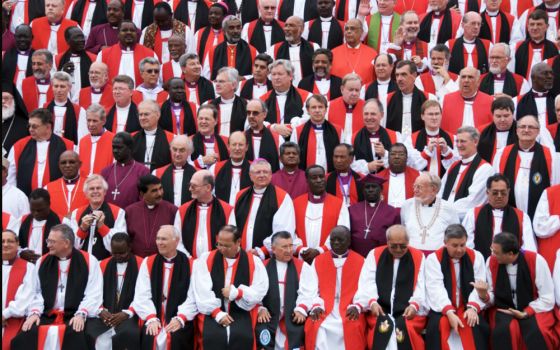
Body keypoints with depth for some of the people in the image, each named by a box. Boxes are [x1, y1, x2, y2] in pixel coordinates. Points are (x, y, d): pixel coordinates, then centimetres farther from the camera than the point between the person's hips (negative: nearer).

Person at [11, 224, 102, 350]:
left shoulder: (88, 261, 0)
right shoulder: (42, 262, 14)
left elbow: (94, 294, -4)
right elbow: (36, 292, 13)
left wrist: (81, 314, -17)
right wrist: (34, 313, -4)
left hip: (75, 316, -4)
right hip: (47, 315, 4)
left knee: (75, 336, -37)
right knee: (25, 336, -25)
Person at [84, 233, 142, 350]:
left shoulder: (141, 265, 2)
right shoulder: (103, 265, 14)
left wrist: (126, 313, -15)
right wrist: (100, 311, -9)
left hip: (130, 315, -3)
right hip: (105, 314, 3)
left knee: (129, 333, -35)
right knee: (88, 332, -26)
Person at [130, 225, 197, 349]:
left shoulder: (190, 264, 1)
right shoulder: (148, 262, 7)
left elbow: (193, 297, -5)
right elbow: (142, 295, 1)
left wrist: (180, 318, -17)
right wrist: (151, 318, -13)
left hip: (180, 319, -1)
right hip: (153, 318, 2)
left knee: (176, 338, -29)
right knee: (149, 338, -26)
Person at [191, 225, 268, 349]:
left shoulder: (253, 262, 4)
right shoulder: (206, 259, 4)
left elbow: (260, 291, 0)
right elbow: (202, 291, -4)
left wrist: (236, 293, -12)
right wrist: (217, 313, -15)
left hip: (241, 313, 0)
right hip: (212, 313, 0)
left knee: (242, 336, -30)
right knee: (213, 336, -31)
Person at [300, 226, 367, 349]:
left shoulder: (360, 262, 10)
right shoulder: (318, 261, 14)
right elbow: (309, 289, 6)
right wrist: (315, 306, -12)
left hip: (349, 313, -1)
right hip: (323, 313, 1)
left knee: (352, 329, -29)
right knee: (319, 332, -27)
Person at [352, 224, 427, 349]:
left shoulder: (418, 257, 9)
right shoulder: (375, 254, 10)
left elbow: (422, 287, 2)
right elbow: (367, 283, 3)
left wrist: (414, 305, -16)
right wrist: (372, 302, -16)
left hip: (409, 311, 0)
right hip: (380, 309, 0)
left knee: (407, 328, -32)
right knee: (381, 326, -33)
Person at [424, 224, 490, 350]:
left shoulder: (476, 257, 4)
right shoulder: (433, 259, -3)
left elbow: (479, 286, -4)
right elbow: (436, 288, -14)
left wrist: (472, 308, -23)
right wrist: (449, 313, -28)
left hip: (467, 308, 1)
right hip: (442, 310, -1)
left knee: (479, 326, -28)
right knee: (438, 326, -31)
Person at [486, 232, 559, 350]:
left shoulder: (536, 261, -13)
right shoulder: (491, 262, -4)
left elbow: (547, 299, -8)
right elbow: (491, 297, 1)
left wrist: (525, 313, -17)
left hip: (533, 310, -2)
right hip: (504, 310, 2)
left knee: (536, 333, -34)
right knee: (503, 330, -32)